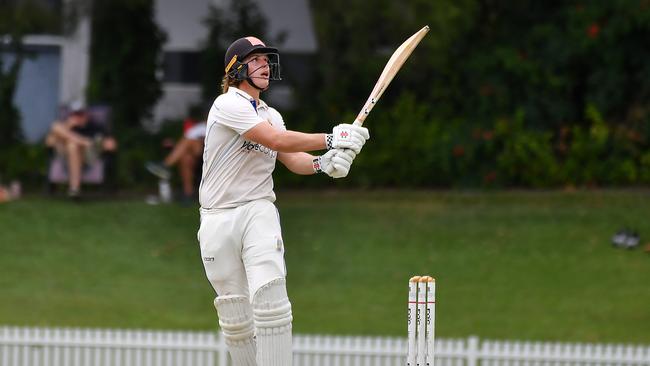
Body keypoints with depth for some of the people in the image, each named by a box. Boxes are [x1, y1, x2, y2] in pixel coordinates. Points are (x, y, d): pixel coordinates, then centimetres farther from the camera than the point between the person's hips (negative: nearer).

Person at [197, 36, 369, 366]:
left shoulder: (270, 115, 17)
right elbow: (277, 141, -18)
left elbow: (293, 159, 7)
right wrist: (330, 139, -17)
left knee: (270, 299, -17)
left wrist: (322, 163, -15)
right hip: (218, 219, -4)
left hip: (259, 213, 4)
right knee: (235, 317, 0)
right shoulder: (228, 105, -8)